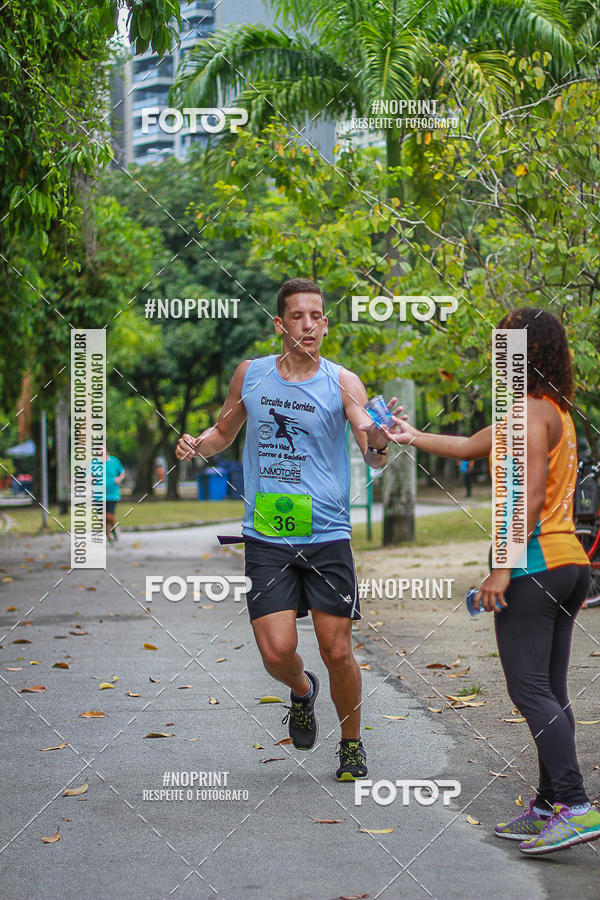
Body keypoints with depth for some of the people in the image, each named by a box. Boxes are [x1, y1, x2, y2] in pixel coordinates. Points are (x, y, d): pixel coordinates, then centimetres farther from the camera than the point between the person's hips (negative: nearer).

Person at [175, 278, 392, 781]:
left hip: (327, 536, -1)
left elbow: (375, 459, -11)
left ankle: (352, 744, 26)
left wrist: (379, 442, -35)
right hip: (266, 537, 1)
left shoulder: (342, 383, -3)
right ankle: (302, 691, 28)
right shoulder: (251, 375, 5)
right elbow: (225, 432, 21)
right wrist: (197, 445, -1)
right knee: (277, 651, -9)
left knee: (337, 651, 1)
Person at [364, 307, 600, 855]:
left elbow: (531, 496, -20)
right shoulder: (552, 410, 19)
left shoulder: (532, 411, -11)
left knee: (531, 689, -11)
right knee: (549, 693, 10)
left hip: (535, 564, -10)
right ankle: (549, 809, 14)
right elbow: (471, 447, 30)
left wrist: (503, 568, -21)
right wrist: (414, 438, 38)